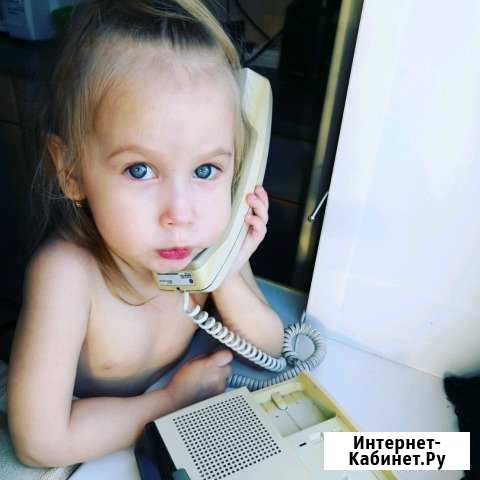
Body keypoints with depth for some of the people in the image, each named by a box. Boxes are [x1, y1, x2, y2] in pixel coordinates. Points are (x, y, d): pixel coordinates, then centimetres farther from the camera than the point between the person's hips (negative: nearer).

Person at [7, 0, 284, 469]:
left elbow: (269, 347, -8)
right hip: (82, 449, -3)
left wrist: (226, 280, -27)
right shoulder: (66, 271, -33)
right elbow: (41, 442, -29)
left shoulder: (215, 240, -20)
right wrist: (174, 398, -20)